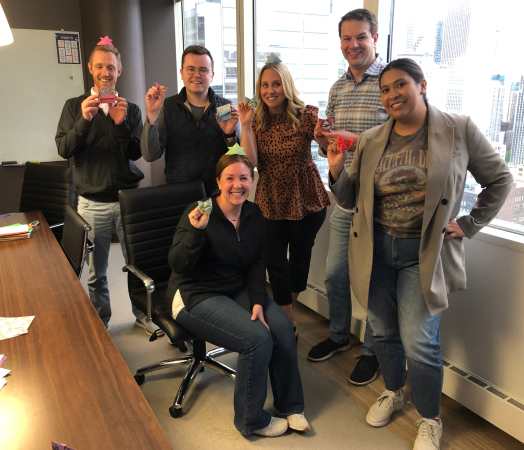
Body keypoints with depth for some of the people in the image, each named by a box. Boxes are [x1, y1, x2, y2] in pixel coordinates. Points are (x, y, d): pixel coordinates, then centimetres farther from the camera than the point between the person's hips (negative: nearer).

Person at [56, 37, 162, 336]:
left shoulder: (130, 109, 7)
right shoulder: (74, 107, 6)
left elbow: (136, 153, -1)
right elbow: (64, 149, -3)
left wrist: (121, 124, -16)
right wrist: (84, 121, -18)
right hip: (93, 202, 0)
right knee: (96, 272, 8)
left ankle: (143, 314, 28)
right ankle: (100, 323, 27)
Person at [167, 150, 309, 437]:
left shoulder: (253, 214, 1)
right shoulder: (198, 213, -16)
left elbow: (257, 264, 3)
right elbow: (178, 265, -21)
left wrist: (258, 302, -10)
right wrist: (196, 230, -36)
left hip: (239, 289, 6)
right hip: (198, 296, -6)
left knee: (282, 328, -16)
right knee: (257, 338, -23)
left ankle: (290, 405, 8)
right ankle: (251, 421, 1)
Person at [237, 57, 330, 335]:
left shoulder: (306, 115, -7)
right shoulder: (257, 120, 0)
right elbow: (250, 162, -10)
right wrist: (245, 125, -16)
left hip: (306, 200, -1)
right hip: (271, 202, 2)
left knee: (299, 258, 12)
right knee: (275, 262, 1)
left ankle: (285, 310, 38)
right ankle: (288, 324, 19)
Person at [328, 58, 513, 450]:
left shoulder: (459, 130, -4)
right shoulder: (370, 141, 3)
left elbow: (500, 180, 6)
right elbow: (350, 200, 6)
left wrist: (468, 225, 0)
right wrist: (337, 171, -12)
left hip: (425, 253, -3)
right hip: (376, 249, 3)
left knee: (419, 342, -2)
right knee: (383, 332, 15)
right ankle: (393, 392, 43)